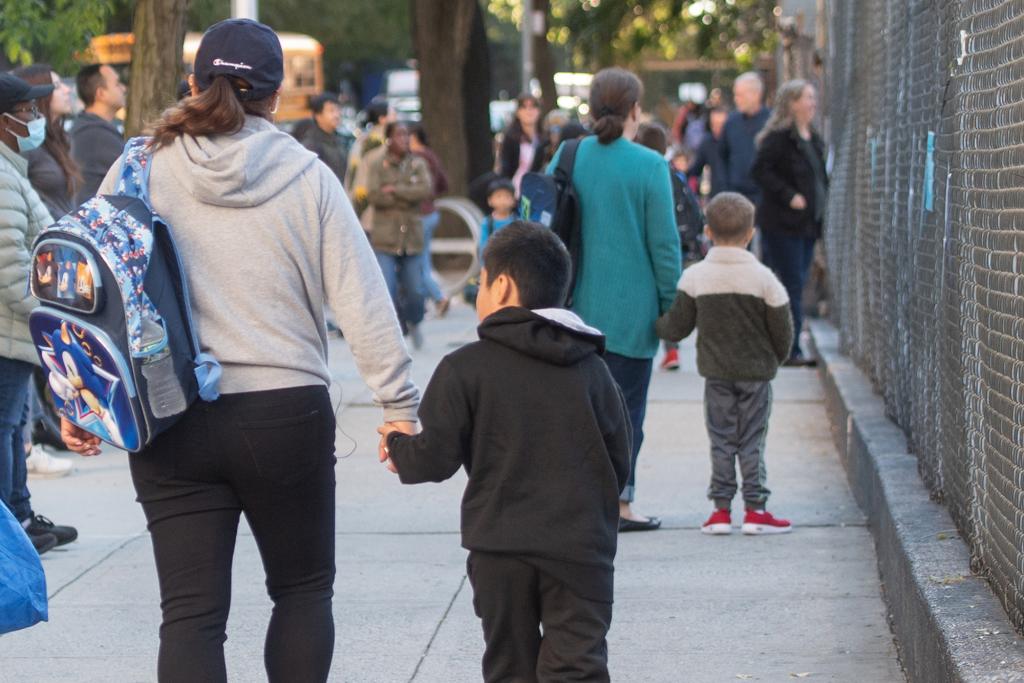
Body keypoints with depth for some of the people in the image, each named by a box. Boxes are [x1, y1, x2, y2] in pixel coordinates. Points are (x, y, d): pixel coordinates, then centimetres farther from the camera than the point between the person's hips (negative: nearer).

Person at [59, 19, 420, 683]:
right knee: (304, 590, 18)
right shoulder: (307, 177, -2)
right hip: (288, 415, -1)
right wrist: (399, 404, 2)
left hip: (173, 426, 1)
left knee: (191, 613, 2)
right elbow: (362, 302, -3)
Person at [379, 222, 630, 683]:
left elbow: (435, 458, -6)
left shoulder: (464, 369, -4)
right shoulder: (592, 369, 7)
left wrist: (398, 446, 15)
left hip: (500, 548, -1)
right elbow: (618, 462, 9)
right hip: (580, 549, 1)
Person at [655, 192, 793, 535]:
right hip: (756, 372, -1)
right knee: (752, 441, 5)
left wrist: (656, 326, 20)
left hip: (716, 374, 1)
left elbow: (678, 327, -2)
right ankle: (755, 509, 4)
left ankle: (721, 508, 6)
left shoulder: (694, 276, -6)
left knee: (721, 439, 8)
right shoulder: (763, 277, -9)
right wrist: (777, 357, 16)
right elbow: (782, 331, -3)